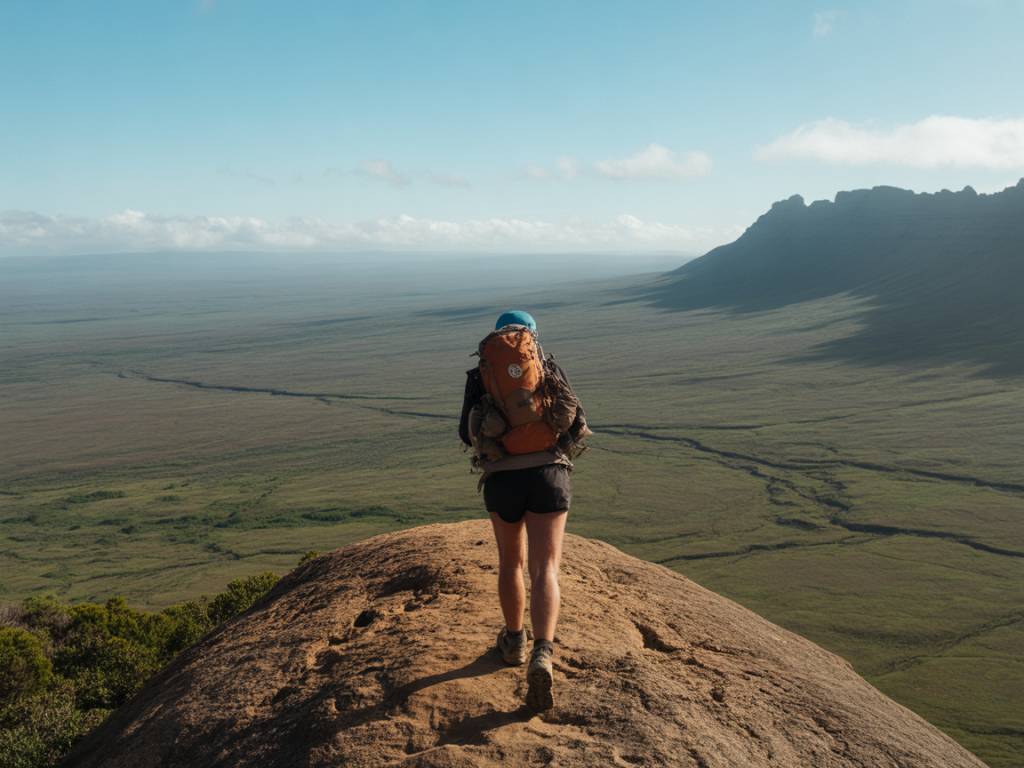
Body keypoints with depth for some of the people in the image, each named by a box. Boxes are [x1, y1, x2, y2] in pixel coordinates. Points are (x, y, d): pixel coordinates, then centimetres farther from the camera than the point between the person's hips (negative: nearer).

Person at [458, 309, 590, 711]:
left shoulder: (478, 376, 11)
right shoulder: (551, 368, 12)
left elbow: (468, 434, 17)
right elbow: (578, 424, 11)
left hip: (501, 480, 1)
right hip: (548, 475, -1)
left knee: (510, 561, 24)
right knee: (545, 573, -5)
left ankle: (514, 640, 38)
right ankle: (541, 656, -26)